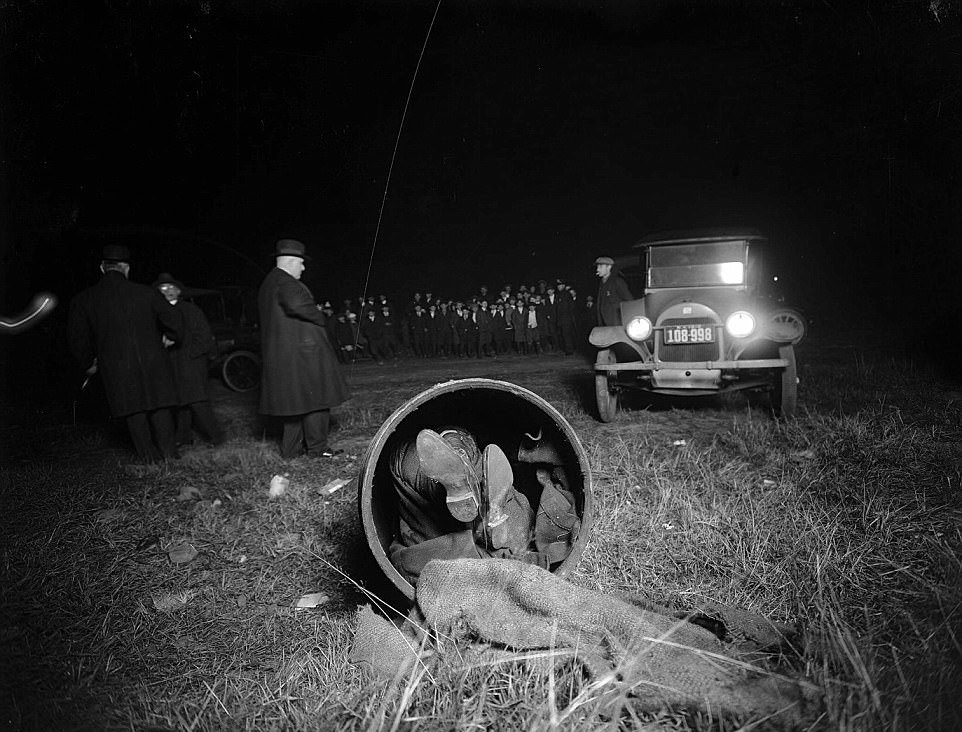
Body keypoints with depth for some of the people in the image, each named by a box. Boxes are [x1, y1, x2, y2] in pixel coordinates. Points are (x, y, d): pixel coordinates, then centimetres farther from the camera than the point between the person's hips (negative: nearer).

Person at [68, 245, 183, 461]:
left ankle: (150, 456, 17)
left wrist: (88, 363, 20)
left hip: (116, 369, 1)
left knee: (134, 413, 11)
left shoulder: (83, 301, -2)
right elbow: (173, 324, -2)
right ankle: (169, 453, 15)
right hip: (152, 363, 0)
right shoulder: (146, 293, -6)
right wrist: (173, 339, 20)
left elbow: (77, 338, 4)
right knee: (160, 408, 11)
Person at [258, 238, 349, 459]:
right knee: (314, 397, -1)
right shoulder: (286, 283, -14)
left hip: (279, 354, 10)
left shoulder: (267, 284, 19)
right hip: (301, 351, -10)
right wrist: (321, 317, -14)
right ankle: (317, 447, 6)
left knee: (295, 399, 15)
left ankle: (290, 448, 20)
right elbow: (298, 305, -32)